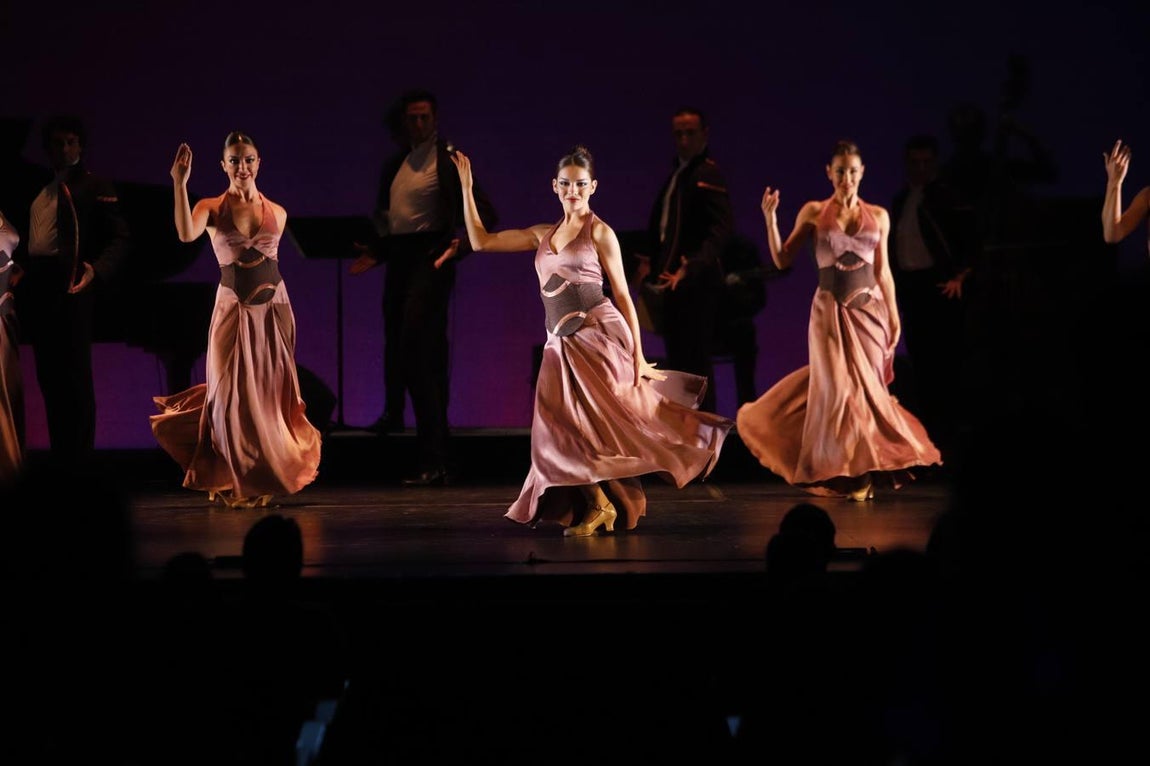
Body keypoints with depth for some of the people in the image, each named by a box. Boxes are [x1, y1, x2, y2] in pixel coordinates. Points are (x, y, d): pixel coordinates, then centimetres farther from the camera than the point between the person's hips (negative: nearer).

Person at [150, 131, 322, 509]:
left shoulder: (277, 213, 7)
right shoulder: (211, 208, -2)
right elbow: (186, 234, -23)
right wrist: (179, 184, -27)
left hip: (274, 308, 3)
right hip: (232, 308, -2)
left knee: (271, 393, 5)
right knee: (233, 394, -4)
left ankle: (267, 478, 19)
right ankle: (232, 483, 8)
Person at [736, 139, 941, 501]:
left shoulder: (878, 216, 7)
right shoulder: (814, 212, 2)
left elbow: (883, 271, 11)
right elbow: (782, 260, 0)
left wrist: (894, 315, 6)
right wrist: (770, 219, -12)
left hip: (869, 311, 2)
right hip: (830, 311, -2)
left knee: (866, 387, 2)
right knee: (837, 387, -5)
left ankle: (862, 470, 12)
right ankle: (843, 473, 5)